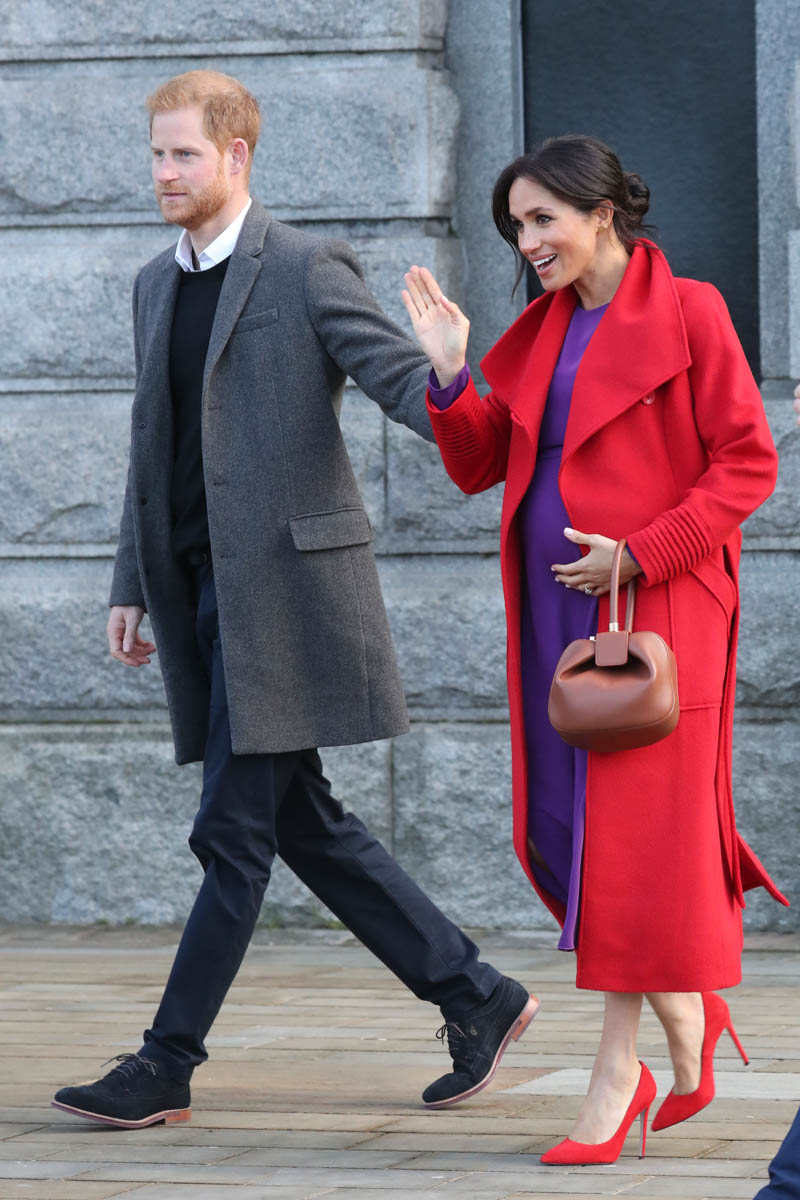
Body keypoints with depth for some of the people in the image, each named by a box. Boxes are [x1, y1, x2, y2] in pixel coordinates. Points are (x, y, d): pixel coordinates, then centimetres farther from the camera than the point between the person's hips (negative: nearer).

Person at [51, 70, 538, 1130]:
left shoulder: (307, 269, -6)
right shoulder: (158, 285, 17)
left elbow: (404, 378, -14)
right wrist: (132, 588, 18)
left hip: (283, 583, -8)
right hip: (201, 593, 8)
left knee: (236, 829, -5)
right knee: (303, 825, 9)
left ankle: (166, 1066, -1)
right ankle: (475, 998, 18)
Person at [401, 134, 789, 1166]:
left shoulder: (686, 313, -7)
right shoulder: (544, 330, 13)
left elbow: (748, 465, -10)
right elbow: (478, 465, 13)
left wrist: (641, 553, -17)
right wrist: (449, 377, -3)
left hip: (655, 607, -7)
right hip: (555, 611, 7)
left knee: (635, 828, -4)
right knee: (558, 830, 6)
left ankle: (618, 1075, 4)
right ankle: (689, 1013, 24)